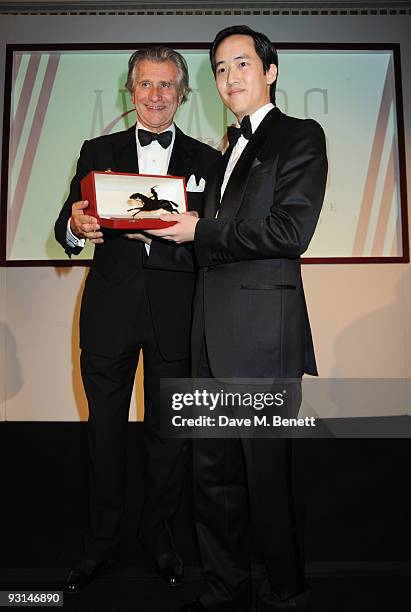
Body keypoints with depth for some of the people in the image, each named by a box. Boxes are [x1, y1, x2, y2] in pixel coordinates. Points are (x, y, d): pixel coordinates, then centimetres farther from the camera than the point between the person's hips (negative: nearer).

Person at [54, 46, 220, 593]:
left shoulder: (206, 160, 9)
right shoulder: (99, 152, 11)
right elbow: (68, 230, 2)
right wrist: (76, 226, -20)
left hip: (176, 315, 0)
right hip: (110, 311, 1)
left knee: (167, 430, 10)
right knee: (105, 428, 10)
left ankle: (160, 534, 32)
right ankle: (102, 538, 30)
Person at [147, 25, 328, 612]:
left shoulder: (300, 136, 0)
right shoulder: (231, 150, 24)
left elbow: (290, 231, -14)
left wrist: (200, 232, -9)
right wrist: (170, 227, 6)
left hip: (262, 327, -7)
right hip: (213, 330, 8)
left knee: (268, 469, 4)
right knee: (214, 469, 13)